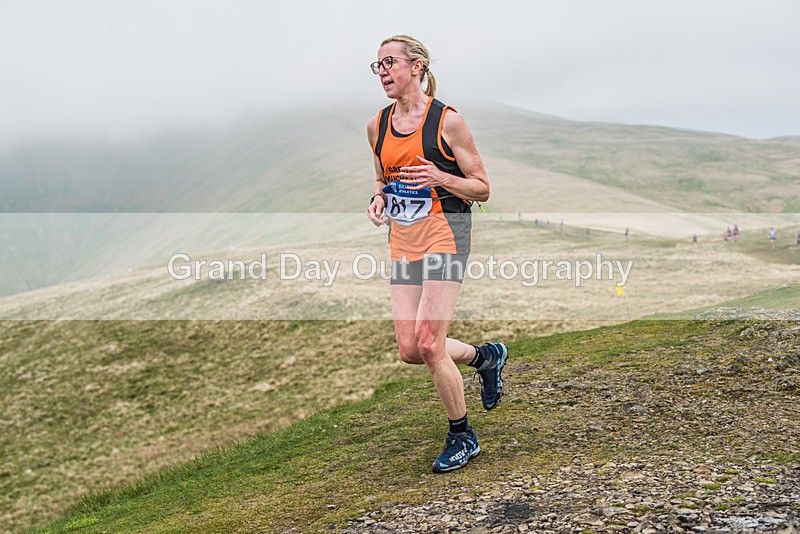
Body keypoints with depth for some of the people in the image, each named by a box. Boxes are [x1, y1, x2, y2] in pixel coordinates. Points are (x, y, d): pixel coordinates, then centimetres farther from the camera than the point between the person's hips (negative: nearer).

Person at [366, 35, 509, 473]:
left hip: (445, 233, -6)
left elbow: (482, 189, -2)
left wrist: (440, 178, -19)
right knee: (409, 350, 0)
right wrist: (378, 197, 2)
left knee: (428, 343, -13)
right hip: (402, 240, 6)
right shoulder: (377, 125, 10)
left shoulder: (447, 121, -6)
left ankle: (462, 438, 10)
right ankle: (486, 356, 30)